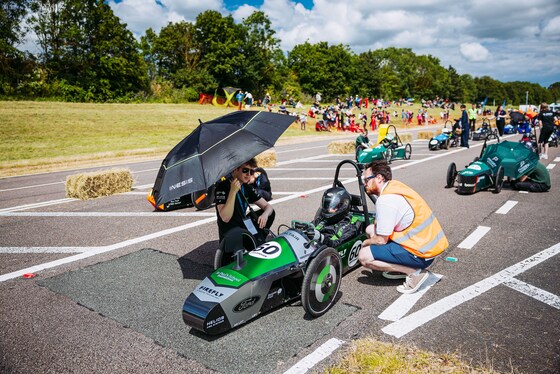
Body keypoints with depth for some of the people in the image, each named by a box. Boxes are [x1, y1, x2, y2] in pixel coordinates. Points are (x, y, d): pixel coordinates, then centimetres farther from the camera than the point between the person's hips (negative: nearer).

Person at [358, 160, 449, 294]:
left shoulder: (386, 200, -22)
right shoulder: (395, 186, 6)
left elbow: (381, 240, -15)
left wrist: (366, 243, 4)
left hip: (422, 253, -10)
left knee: (364, 256, -11)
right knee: (370, 229, 14)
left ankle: (415, 272, -5)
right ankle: (402, 267, 14)